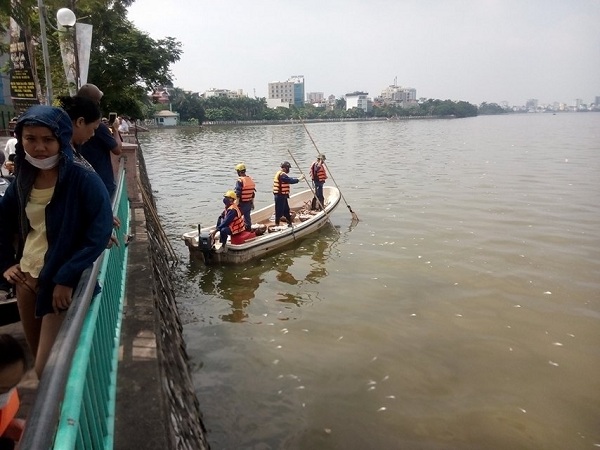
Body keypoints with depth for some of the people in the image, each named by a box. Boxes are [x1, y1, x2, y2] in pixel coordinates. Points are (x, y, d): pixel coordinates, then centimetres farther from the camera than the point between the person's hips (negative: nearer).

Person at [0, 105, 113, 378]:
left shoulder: (84, 180, -17)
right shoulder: (23, 180, 1)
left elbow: (100, 233, -21)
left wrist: (67, 278, -21)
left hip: (62, 280, -6)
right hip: (27, 276, 6)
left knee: (47, 367, -4)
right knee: (37, 354, 20)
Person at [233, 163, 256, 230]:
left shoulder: (240, 181, -16)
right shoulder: (251, 179, 7)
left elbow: (238, 194, -18)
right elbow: (253, 193, 12)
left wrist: (236, 204, -12)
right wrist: (252, 203, 20)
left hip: (242, 203, -7)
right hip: (249, 203, 7)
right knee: (247, 216, 15)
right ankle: (248, 228, 21)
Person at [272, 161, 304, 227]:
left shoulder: (280, 173, 17)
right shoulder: (282, 175, -19)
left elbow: (289, 179, 19)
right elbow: (290, 181, -25)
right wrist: (299, 179, -16)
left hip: (282, 196, 11)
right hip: (280, 196, -11)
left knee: (286, 210, 19)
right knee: (279, 211, -4)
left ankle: (289, 223, 28)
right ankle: (277, 224, 3)